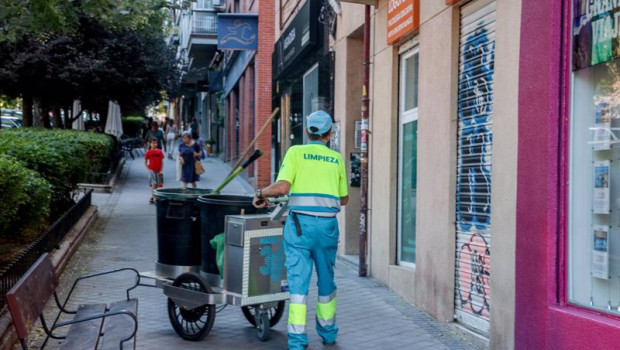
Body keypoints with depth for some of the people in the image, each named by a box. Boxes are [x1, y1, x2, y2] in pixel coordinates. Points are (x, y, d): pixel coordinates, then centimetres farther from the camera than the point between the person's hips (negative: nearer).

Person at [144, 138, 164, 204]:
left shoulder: (160, 152, 3)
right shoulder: (148, 152, -1)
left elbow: (162, 161, 5)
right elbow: (145, 162, 5)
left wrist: (161, 170, -2)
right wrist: (148, 169, -6)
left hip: (158, 170, 3)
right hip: (152, 170, -3)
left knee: (157, 184, 9)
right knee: (154, 183, -12)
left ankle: (154, 197, 22)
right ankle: (153, 197, -12)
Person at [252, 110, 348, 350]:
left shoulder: (296, 152, 0)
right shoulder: (337, 158, 10)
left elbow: (282, 187, -13)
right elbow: (344, 198, 16)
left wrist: (261, 193, 5)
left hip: (300, 223, -3)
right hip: (328, 225, 3)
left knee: (298, 280, 2)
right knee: (326, 279, 18)